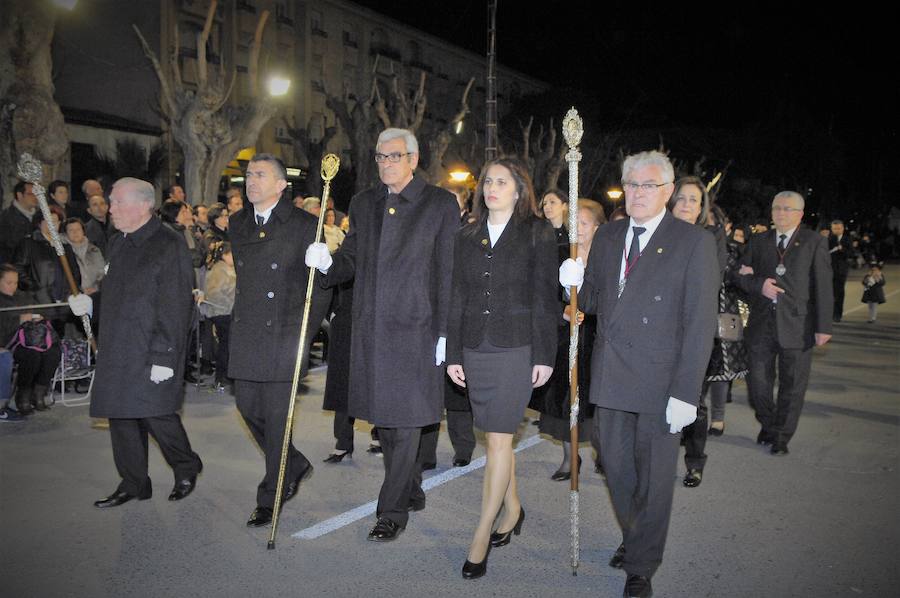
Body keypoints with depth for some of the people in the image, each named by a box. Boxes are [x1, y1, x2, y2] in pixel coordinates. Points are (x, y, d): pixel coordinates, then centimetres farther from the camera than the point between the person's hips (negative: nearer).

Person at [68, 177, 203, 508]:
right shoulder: (118, 243, 15)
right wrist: (90, 303, 6)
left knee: (156, 414, -5)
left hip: (152, 351, -8)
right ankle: (133, 484, 26)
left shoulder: (169, 244, -13)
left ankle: (186, 469, 20)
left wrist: (164, 357, -20)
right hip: (117, 351, 8)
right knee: (121, 418, 12)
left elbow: (174, 307, -17)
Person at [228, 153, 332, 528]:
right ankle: (295, 465, 33)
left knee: (276, 415, -1)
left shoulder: (303, 225, -5)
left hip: (283, 335, -6)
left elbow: (322, 283, -3)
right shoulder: (237, 224, 12)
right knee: (248, 406, 11)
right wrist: (241, 319, 13)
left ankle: (269, 498, 14)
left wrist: (305, 332, -8)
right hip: (245, 336, 6)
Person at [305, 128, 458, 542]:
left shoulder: (440, 204, -2)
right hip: (370, 332, 5)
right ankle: (411, 492, 33)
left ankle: (392, 511, 13)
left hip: (415, 332, -5)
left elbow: (449, 273, -5)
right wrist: (327, 262, -6)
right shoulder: (363, 204, 13)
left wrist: (445, 333, -9)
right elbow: (352, 260, 17)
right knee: (383, 419, 14)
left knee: (405, 420, 0)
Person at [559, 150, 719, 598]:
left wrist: (686, 393, -16)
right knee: (616, 468, 17)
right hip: (610, 377, 5)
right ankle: (633, 537, 42)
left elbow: (700, 322, -11)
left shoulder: (694, 242, -7)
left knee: (654, 477, 8)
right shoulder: (607, 237, 9)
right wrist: (576, 284, -8)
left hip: (659, 381, -5)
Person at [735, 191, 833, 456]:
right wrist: (759, 284, -13)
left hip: (797, 326, -2)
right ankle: (768, 425, 32)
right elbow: (741, 276, 9)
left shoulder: (815, 243, 1)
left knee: (792, 386, 7)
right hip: (761, 325, 3)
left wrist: (823, 326, -8)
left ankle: (782, 437, 23)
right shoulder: (758, 241, 10)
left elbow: (823, 288, -3)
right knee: (758, 383, 7)